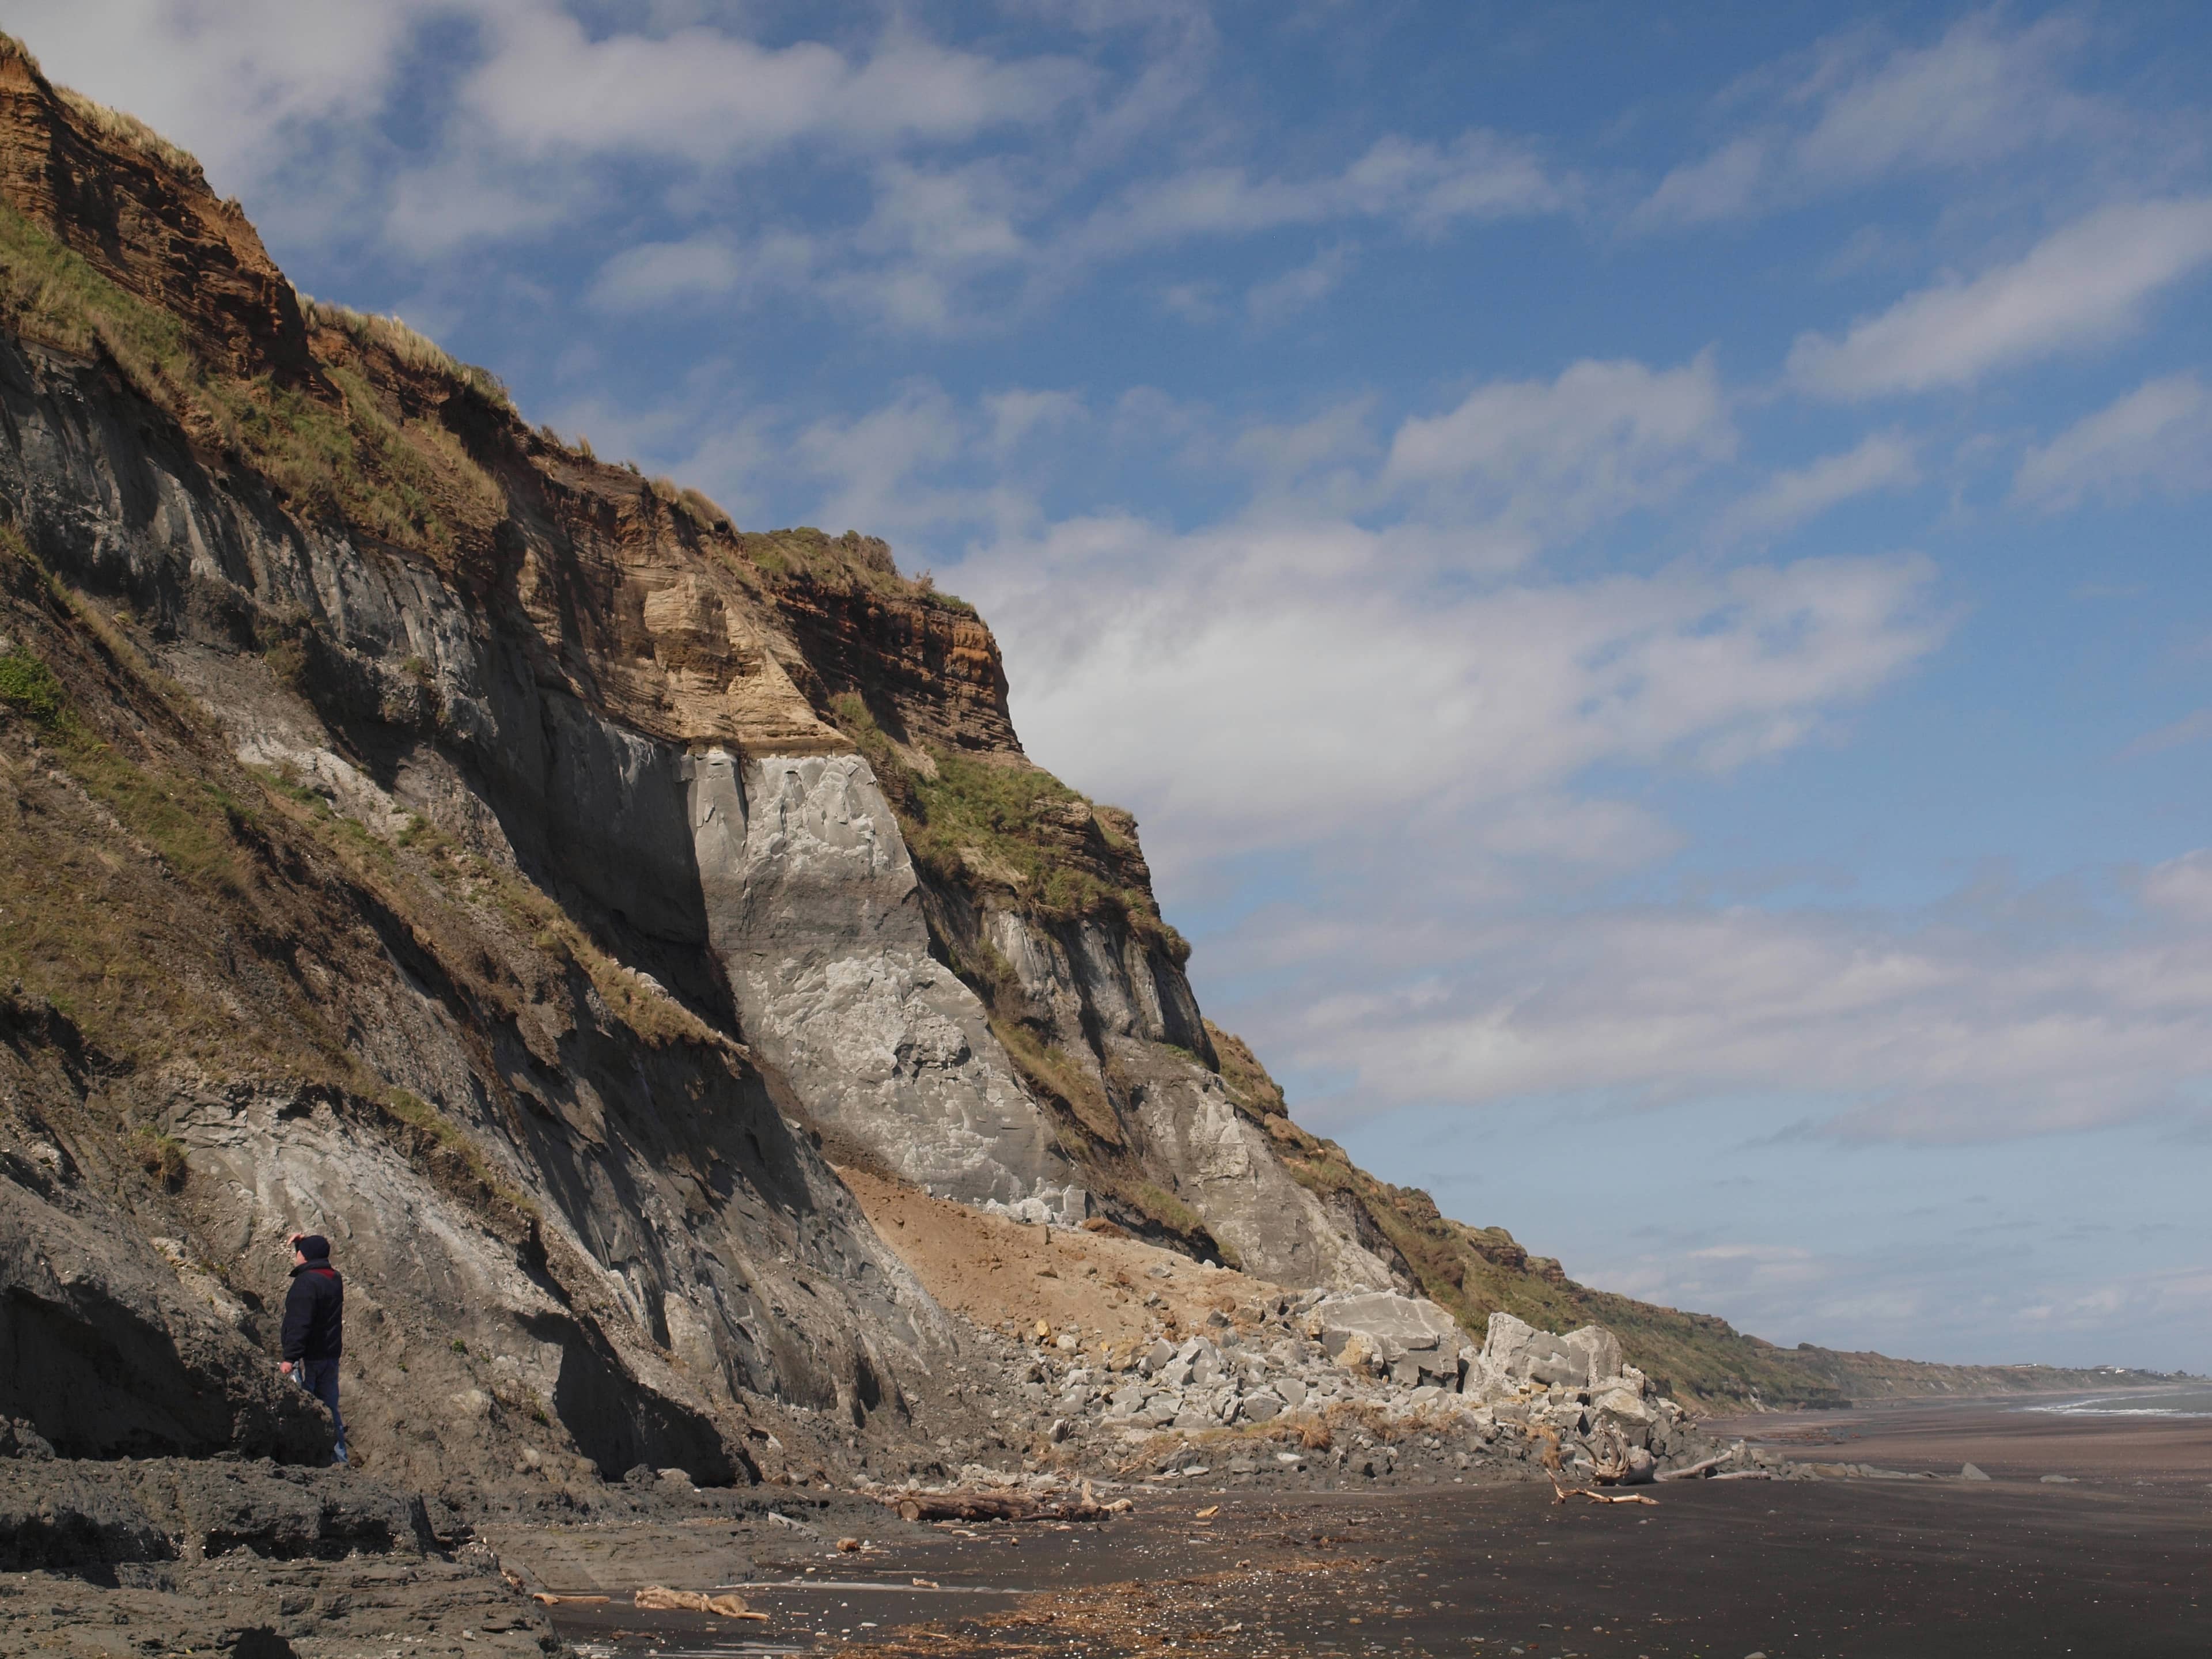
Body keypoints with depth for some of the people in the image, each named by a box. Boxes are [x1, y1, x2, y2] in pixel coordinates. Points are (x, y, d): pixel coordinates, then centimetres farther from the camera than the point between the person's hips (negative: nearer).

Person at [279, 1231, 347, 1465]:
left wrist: (290, 1358, -25)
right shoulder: (334, 1278, 10)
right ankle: (339, 1457, 13)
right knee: (329, 1409, 12)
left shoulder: (306, 1283, -17)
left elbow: (299, 1324, -24)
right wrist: (305, 1241, 25)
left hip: (309, 1358, -9)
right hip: (331, 1356, 9)